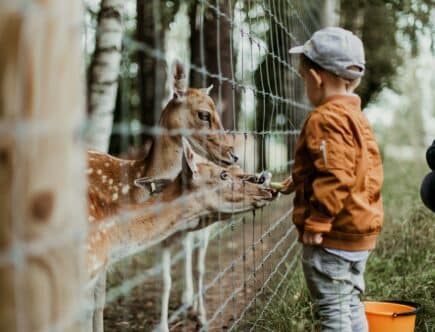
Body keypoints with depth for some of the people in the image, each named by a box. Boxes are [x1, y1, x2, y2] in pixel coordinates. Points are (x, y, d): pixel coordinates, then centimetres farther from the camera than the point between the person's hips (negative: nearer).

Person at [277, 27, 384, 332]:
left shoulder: (326, 119, -18)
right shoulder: (356, 116, 13)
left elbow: (334, 177, -25)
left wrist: (316, 223, -22)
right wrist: (301, 181, 23)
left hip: (334, 235, -10)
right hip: (361, 229, 10)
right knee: (351, 303, 18)